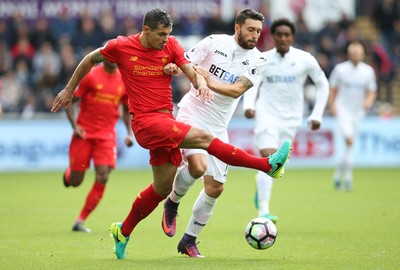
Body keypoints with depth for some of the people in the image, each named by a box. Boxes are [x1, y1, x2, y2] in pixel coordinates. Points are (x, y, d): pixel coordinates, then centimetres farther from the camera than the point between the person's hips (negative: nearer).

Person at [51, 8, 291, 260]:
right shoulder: (121, 47, -4)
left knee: (163, 187, 11)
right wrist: (69, 90, 18)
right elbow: (90, 60, 11)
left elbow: (192, 72, -7)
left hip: (165, 121, 6)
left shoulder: (172, 45, 3)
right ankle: (268, 165, -22)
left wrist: (201, 83, -30)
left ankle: (124, 232, 28)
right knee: (204, 138, -21)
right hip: (146, 121, -6)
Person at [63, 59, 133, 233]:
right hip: (84, 133, -2)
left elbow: (126, 109, 18)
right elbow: (69, 102, -2)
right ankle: (69, 173, 40)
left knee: (102, 178, -14)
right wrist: (75, 126, -13)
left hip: (106, 135, 3)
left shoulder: (124, 81, 5)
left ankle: (80, 222, -5)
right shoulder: (91, 76, -7)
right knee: (75, 182, 0)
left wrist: (129, 133, 6)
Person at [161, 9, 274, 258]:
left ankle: (189, 240, 18)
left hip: (218, 126, 4)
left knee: (215, 187, 1)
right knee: (198, 165, -29)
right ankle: (172, 203, 2)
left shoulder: (257, 61, -2)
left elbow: (237, 90, -14)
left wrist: (205, 78, -26)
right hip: (192, 114, -4)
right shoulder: (214, 42, -6)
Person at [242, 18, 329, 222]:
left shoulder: (305, 60, -3)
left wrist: (317, 115, 2)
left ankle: (261, 188, 42)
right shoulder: (262, 60, -1)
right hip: (266, 115, -2)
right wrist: (248, 105, -6)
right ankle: (263, 211, -20)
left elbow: (323, 85, 7)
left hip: (290, 119, 2)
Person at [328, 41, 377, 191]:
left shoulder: (368, 71, 3)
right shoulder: (340, 69, -3)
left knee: (349, 145, 8)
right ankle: (348, 174, -17)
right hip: (343, 110, -3)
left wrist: (369, 101, -14)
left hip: (358, 111, 3)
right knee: (349, 139, -23)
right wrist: (332, 106, -8)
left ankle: (339, 171, 25)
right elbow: (332, 89, 5)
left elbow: (372, 92, 7)